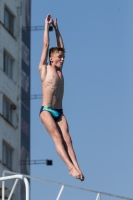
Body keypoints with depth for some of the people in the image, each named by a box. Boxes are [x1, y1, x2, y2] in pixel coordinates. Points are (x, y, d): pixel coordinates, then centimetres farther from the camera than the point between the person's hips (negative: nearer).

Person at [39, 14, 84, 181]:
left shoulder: (59, 70, 16)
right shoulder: (44, 68, 2)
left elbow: (60, 47, 22)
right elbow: (46, 45, 3)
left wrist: (56, 28, 25)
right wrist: (47, 25, 9)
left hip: (59, 112, 5)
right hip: (46, 111, -5)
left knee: (66, 139, -10)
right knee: (58, 138, -17)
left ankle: (76, 167, -23)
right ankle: (71, 167, -28)